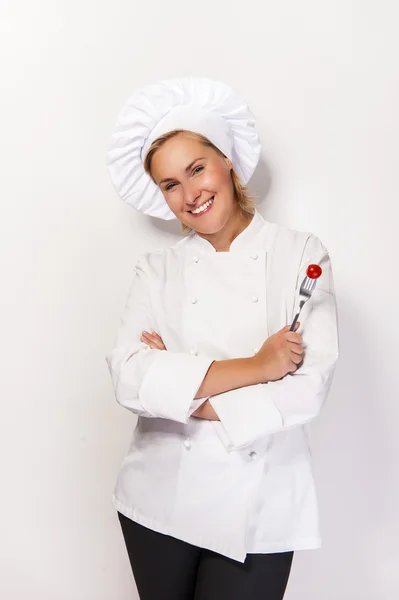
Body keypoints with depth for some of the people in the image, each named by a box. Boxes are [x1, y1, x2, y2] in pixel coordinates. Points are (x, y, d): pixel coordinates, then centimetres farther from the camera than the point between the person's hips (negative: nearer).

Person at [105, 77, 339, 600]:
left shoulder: (302, 255, -3)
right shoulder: (158, 269, 1)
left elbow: (311, 385, -13)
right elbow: (129, 378, -13)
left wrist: (186, 393, -13)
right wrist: (253, 367, -19)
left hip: (258, 510, -2)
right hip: (161, 499, 2)